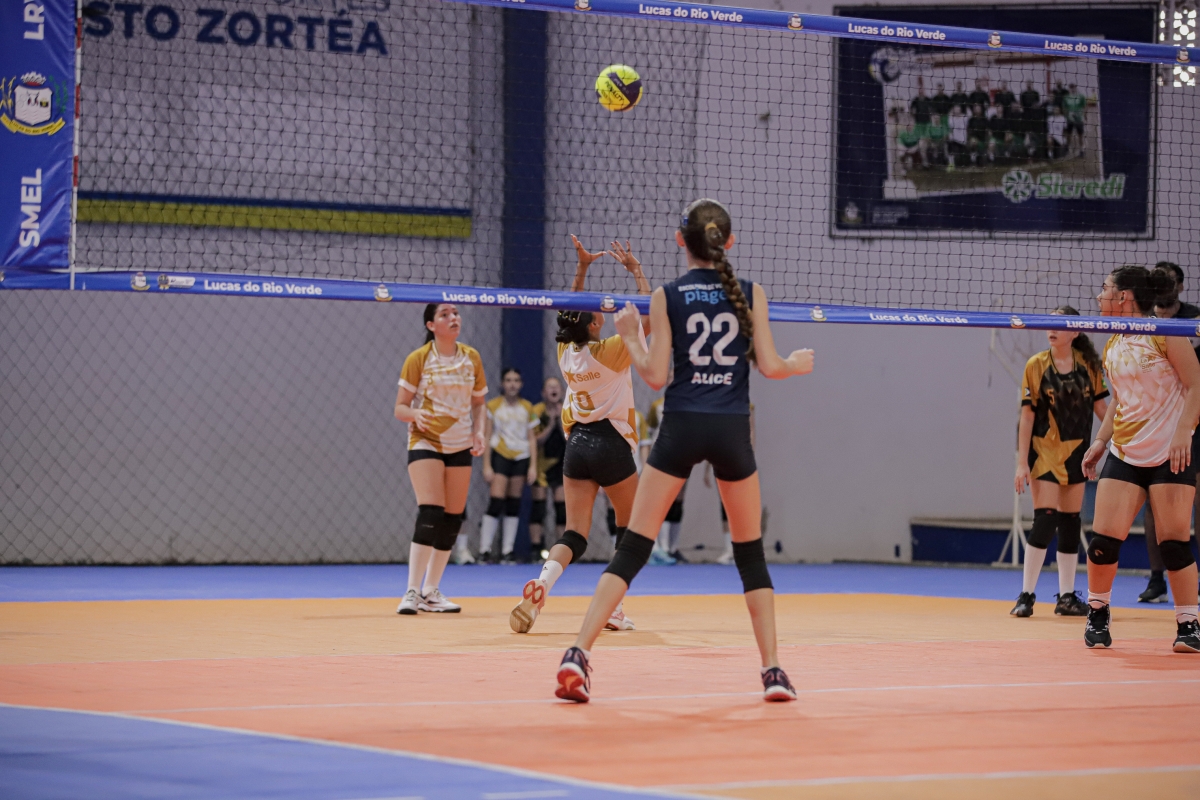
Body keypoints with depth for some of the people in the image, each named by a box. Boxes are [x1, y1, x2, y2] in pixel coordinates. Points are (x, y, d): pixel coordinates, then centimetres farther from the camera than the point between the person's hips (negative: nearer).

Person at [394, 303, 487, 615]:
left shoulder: (471, 358, 4)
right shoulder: (418, 359, -8)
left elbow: (478, 403, 14)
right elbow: (400, 407, -6)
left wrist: (479, 432, -4)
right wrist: (415, 415, -29)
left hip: (460, 446, 5)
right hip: (425, 442, -5)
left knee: (452, 519, 4)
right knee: (430, 514, -19)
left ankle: (431, 592, 16)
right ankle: (412, 592, -16)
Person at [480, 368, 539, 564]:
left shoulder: (527, 408, 8)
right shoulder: (492, 406, 0)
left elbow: (532, 438, 10)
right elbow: (487, 437, 0)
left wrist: (533, 466, 3)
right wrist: (486, 466, -6)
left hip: (521, 458, 3)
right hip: (499, 457, -3)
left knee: (514, 504, 2)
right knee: (496, 502, -13)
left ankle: (507, 551, 7)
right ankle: (484, 549, -8)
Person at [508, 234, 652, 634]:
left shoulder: (566, 351, 2)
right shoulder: (609, 352, -13)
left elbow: (573, 311, 20)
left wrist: (582, 266, 17)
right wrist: (635, 270, 0)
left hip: (576, 444, 5)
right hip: (612, 445, -5)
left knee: (574, 536, 1)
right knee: (631, 529, 13)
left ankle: (540, 585, -26)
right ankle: (611, 606, 5)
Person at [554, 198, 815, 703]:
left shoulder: (667, 297, 1)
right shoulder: (750, 293, 3)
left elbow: (655, 375, -3)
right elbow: (769, 367, 0)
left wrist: (629, 335, 14)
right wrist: (799, 364, 21)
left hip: (681, 428, -1)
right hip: (733, 432, 1)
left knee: (632, 549, -1)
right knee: (751, 553, 14)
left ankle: (579, 653, -13)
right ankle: (773, 670, 10)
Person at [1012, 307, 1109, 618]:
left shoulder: (1088, 365, 1)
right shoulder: (1036, 365, -5)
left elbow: (1101, 407, 6)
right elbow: (1027, 415, -6)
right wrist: (1022, 461, -9)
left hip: (1076, 452, 3)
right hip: (1045, 450, -3)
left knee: (1071, 522, 6)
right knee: (1045, 520, -11)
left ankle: (1067, 597, 11)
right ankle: (1026, 595, -3)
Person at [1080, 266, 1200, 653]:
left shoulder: (1164, 333, -8)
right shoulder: (1111, 347, 12)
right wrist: (1101, 441, 15)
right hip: (1124, 454, 6)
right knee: (1104, 540, -5)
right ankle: (1097, 613, 15)